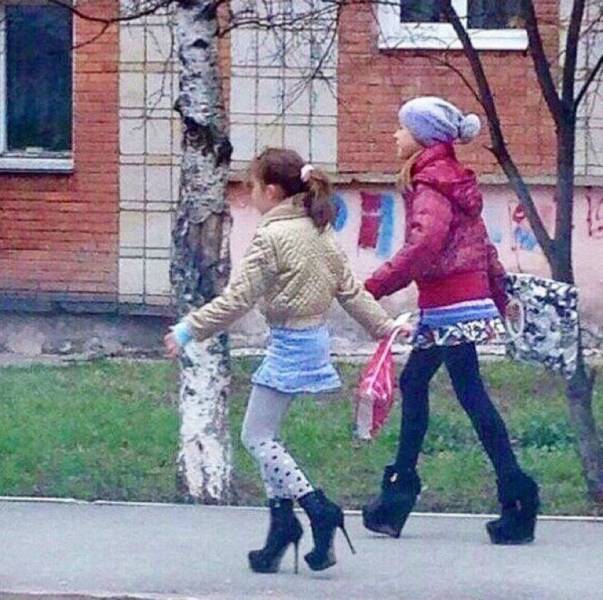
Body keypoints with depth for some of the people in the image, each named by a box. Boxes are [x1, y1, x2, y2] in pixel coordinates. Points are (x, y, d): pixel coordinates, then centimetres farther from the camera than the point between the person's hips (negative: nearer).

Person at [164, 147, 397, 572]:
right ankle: (282, 528, 12)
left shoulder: (273, 236, -15)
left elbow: (237, 299, -16)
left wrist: (189, 331, -11)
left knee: (257, 436, -3)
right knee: (265, 436, 14)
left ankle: (319, 509, -14)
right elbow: (350, 289, 14)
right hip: (315, 339, 9)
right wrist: (383, 325, 25)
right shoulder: (319, 231, 10)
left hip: (289, 344, -9)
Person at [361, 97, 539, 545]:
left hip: (450, 308, -10)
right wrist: (499, 297, 26)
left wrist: (375, 287, -27)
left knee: (471, 395, -9)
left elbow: (425, 243, -28)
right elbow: (483, 245, 20)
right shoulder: (453, 180, 15)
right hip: (471, 298, 10)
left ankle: (518, 499, -11)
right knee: (413, 383, 16)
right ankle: (400, 489, 22)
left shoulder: (431, 183, -12)